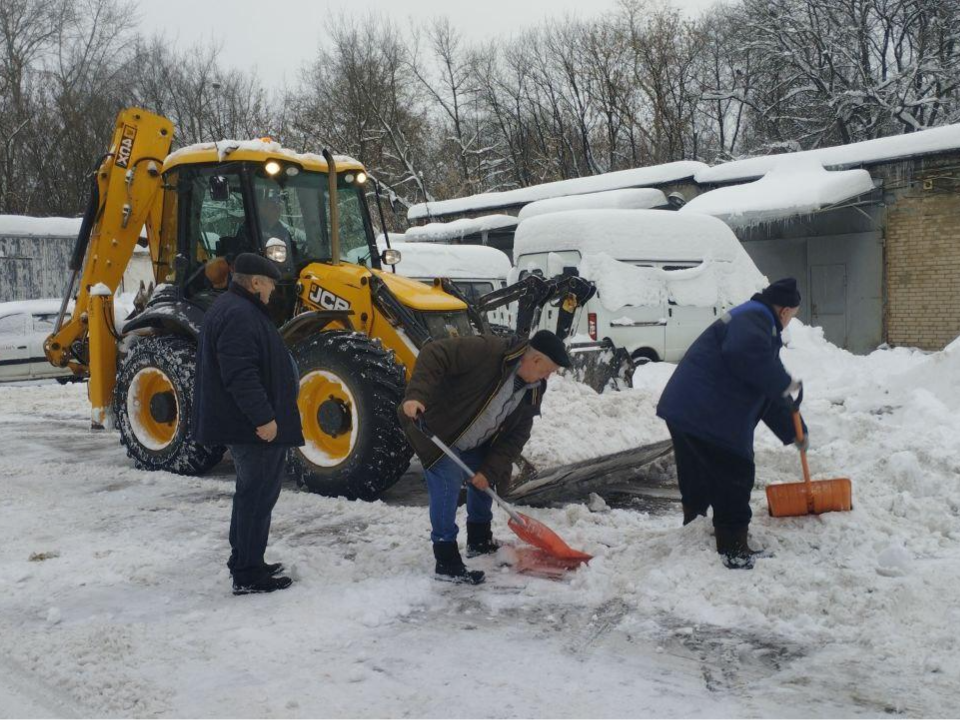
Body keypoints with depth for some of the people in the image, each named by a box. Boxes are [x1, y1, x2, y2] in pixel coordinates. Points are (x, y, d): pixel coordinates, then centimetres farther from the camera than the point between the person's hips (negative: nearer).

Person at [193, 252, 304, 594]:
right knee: (257, 496, -4)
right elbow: (240, 374, -28)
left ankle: (245, 562, 31)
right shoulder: (238, 315, -20)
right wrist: (263, 417, -26)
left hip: (246, 424, 11)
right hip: (256, 426, -11)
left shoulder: (231, 308, 16)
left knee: (251, 493, 20)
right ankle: (248, 575, 2)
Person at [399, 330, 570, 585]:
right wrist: (416, 395, -44)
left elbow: (516, 435, -3)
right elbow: (435, 355, -33)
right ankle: (446, 563, -11)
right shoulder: (486, 351, -30)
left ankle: (479, 540, 39)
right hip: (437, 432, -9)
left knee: (485, 482, 17)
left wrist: (490, 470, -12)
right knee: (448, 485, -18)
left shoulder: (533, 390, -4)